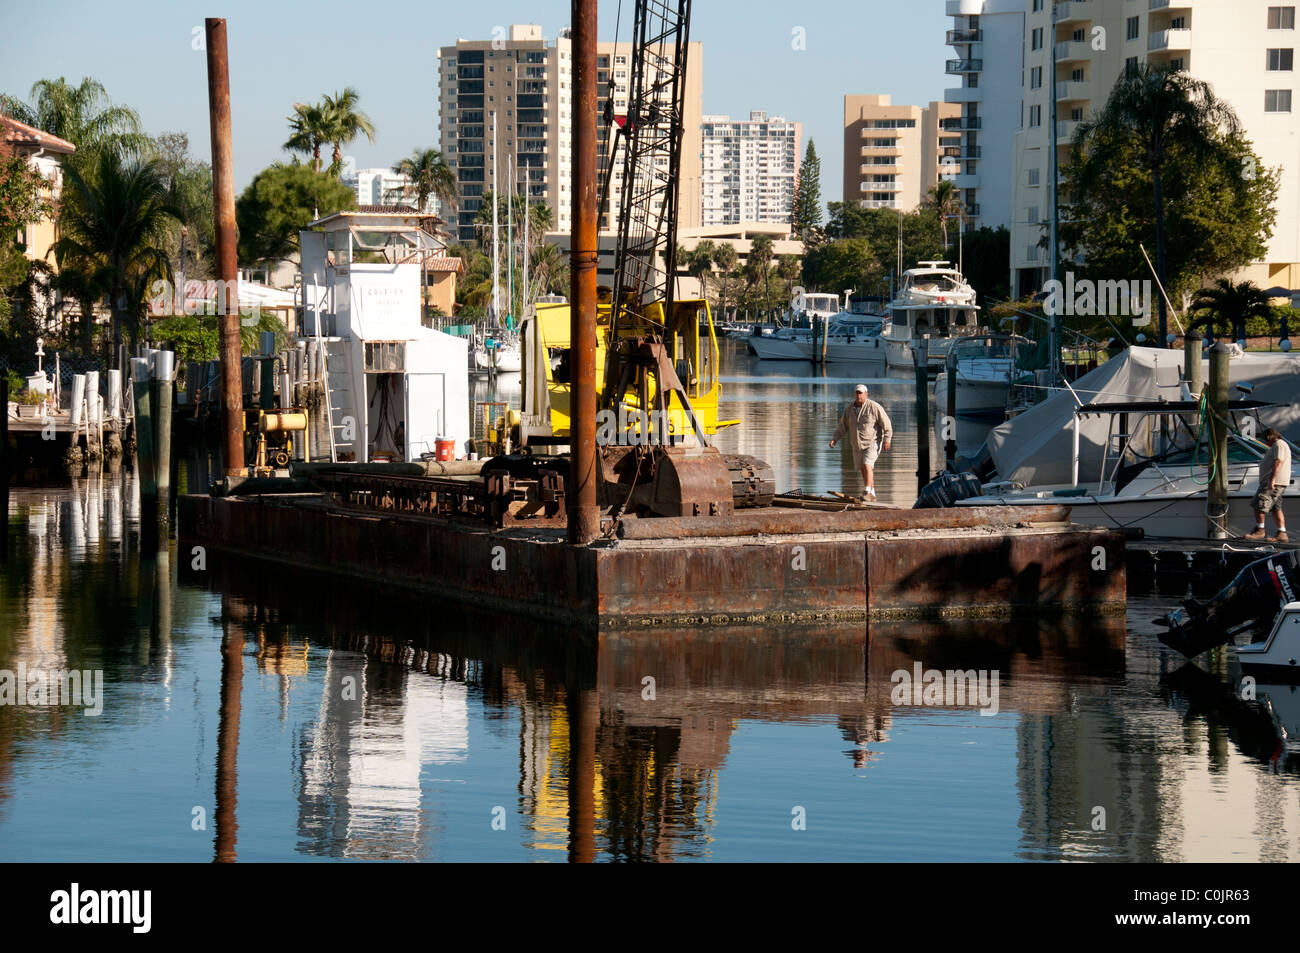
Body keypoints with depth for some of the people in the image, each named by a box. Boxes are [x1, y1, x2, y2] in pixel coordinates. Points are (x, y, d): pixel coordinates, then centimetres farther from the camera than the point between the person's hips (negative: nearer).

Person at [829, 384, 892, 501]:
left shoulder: (874, 407, -12)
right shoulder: (849, 409, 3)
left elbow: (886, 424, -9)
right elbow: (842, 426, 8)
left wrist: (887, 440, -15)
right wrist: (834, 439, -4)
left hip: (872, 443, -6)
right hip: (857, 445, 6)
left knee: (867, 465, -21)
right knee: (864, 469, 11)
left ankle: (867, 492, -21)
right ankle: (872, 494, 22)